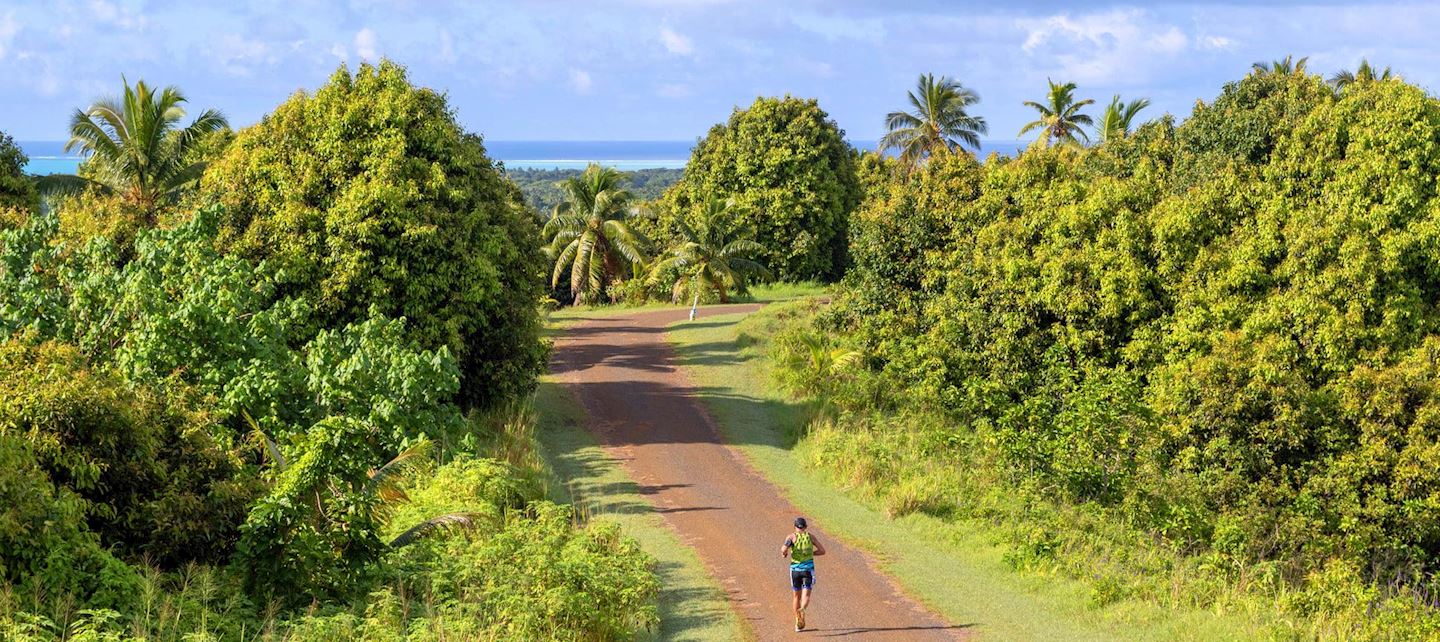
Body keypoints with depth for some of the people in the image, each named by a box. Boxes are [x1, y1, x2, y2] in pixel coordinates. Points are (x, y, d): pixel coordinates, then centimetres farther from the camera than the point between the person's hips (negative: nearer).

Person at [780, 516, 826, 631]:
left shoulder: (792, 536, -1)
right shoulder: (810, 536, 6)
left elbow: (784, 549, -18)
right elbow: (822, 551, 6)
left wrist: (784, 554, 5)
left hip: (795, 569, 0)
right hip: (808, 569, 0)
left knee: (797, 596, 17)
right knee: (806, 596, -7)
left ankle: (798, 623, 22)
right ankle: (802, 610, -41)